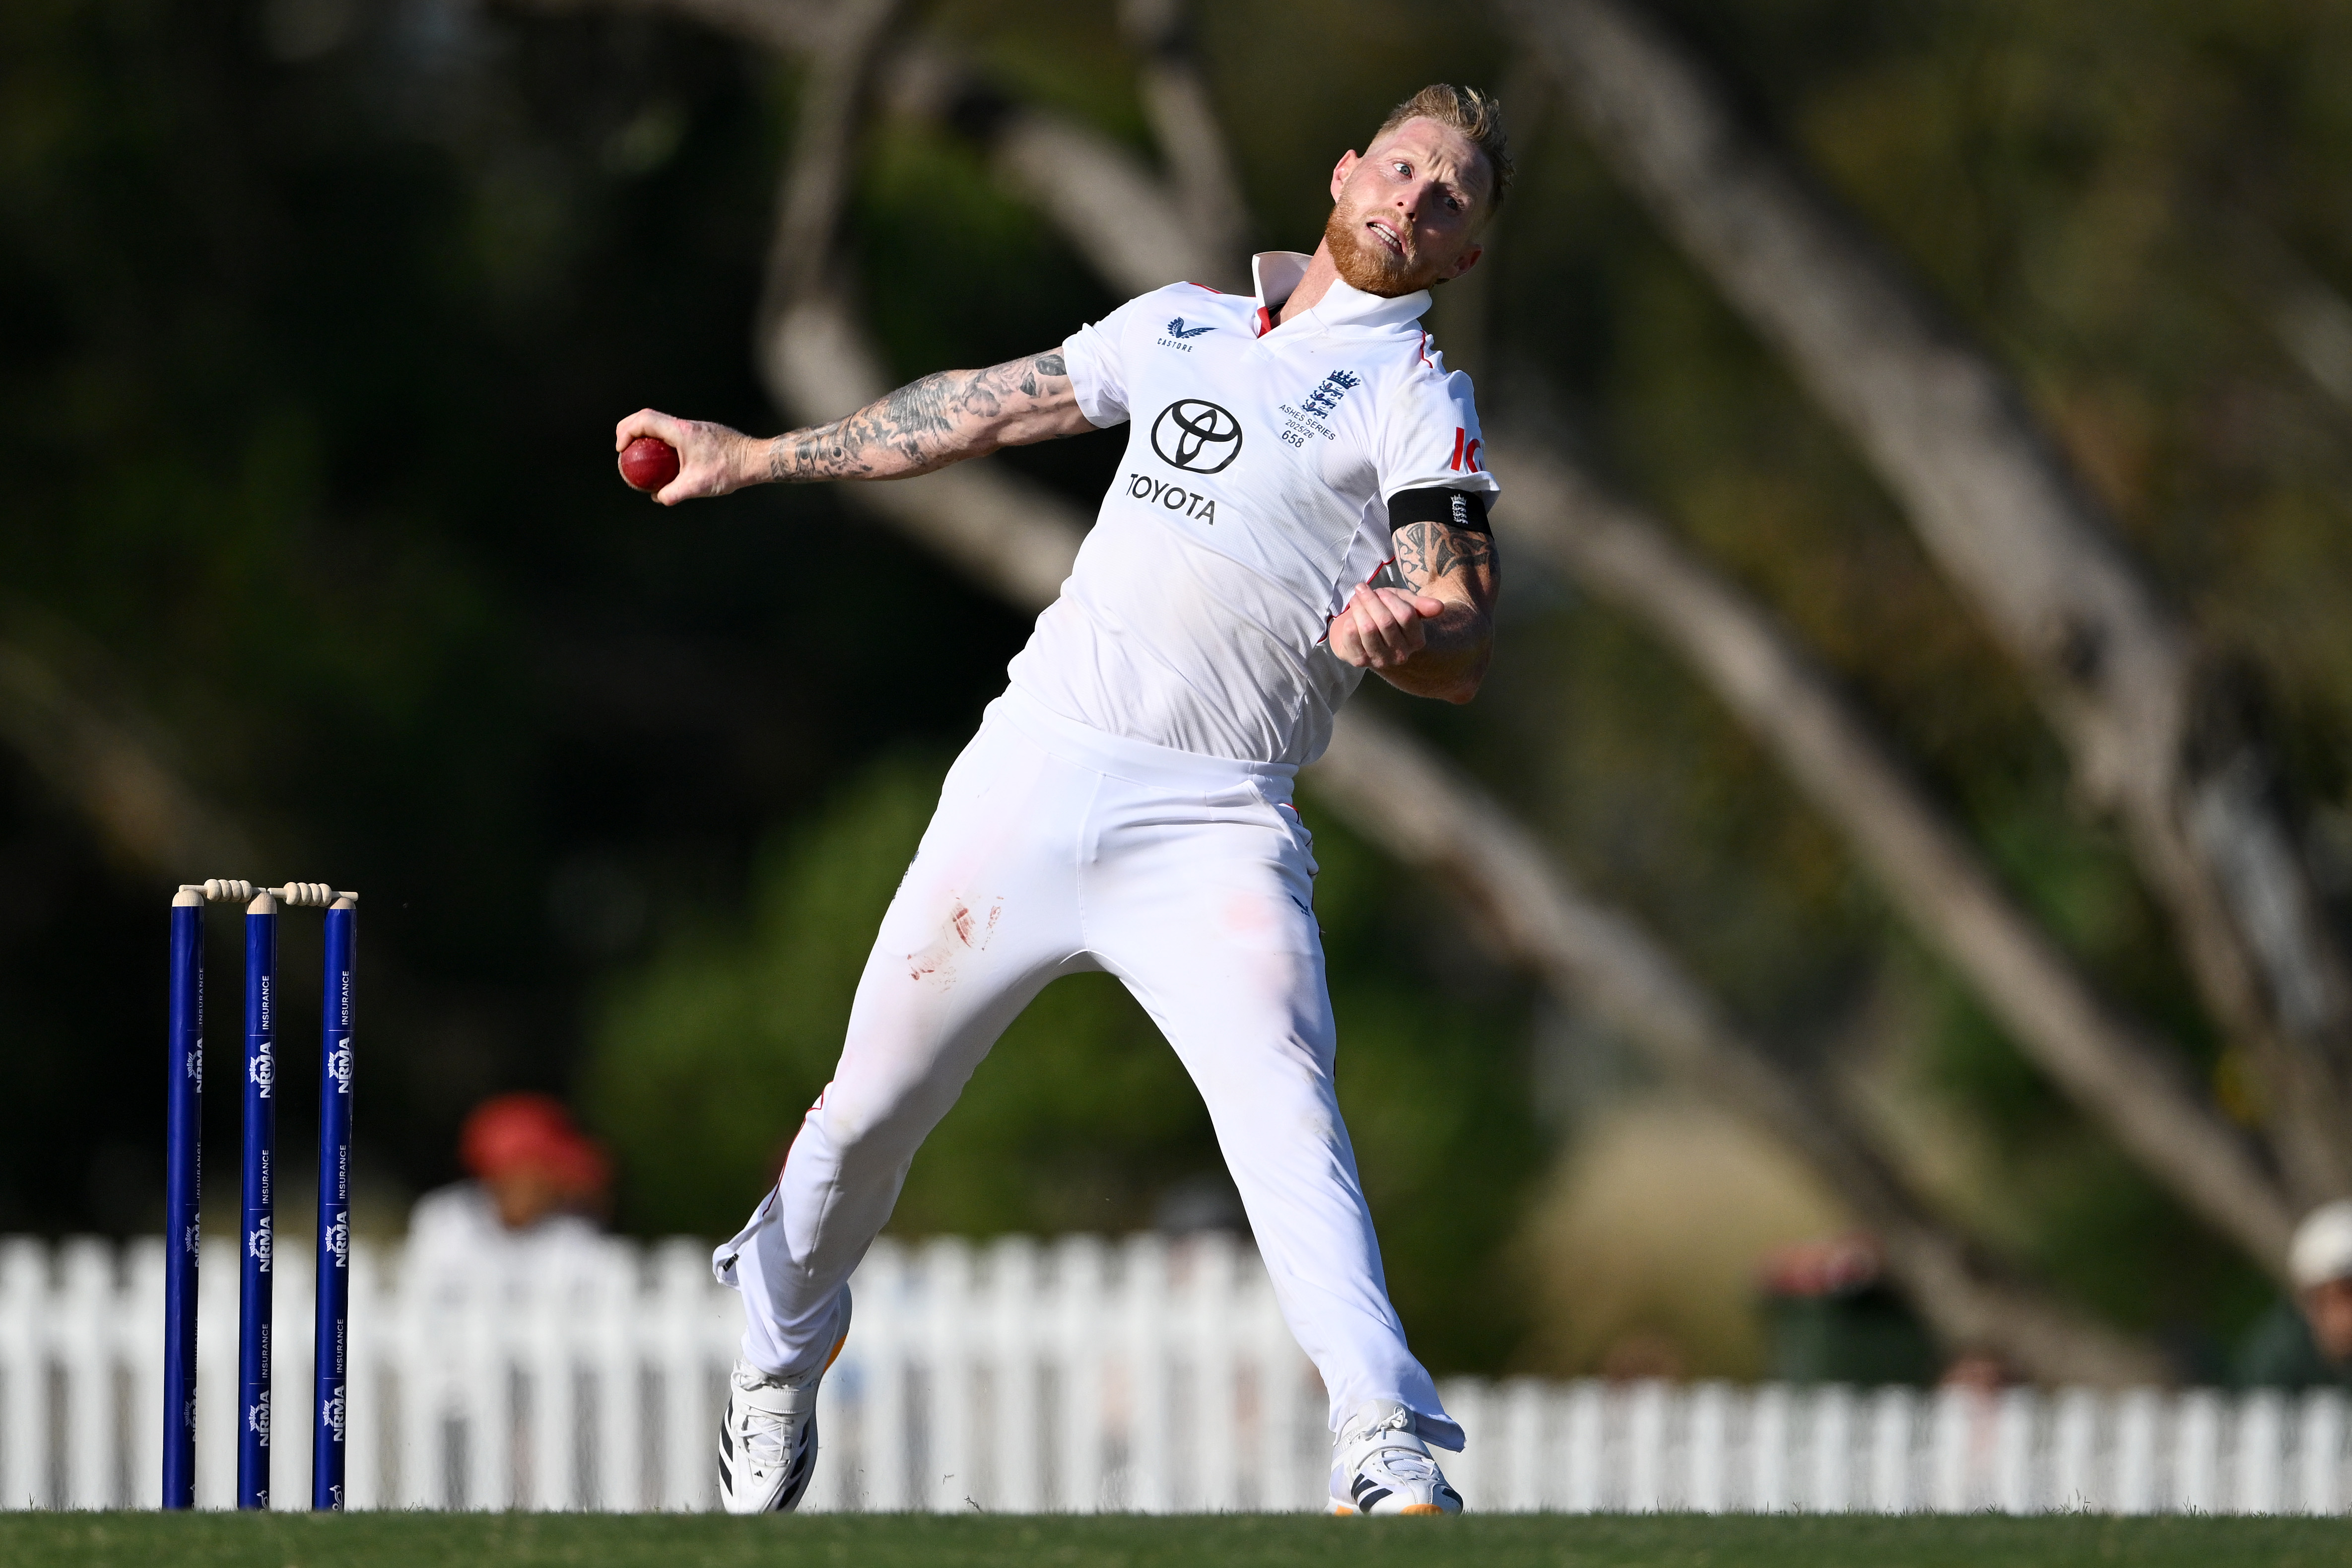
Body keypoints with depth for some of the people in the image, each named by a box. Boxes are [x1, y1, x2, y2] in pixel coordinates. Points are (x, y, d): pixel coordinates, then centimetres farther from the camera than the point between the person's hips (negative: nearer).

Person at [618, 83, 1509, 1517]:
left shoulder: (1419, 398, -1)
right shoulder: (1178, 325, 16)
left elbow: (1468, 651, -13)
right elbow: (987, 410, 29)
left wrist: (1405, 632, -37)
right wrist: (754, 458, 34)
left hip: (1215, 822, -5)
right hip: (1038, 765, 5)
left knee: (1282, 1102, -27)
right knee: (874, 1102, 11)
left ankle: (1390, 1455, -35)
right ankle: (782, 1355, 39)